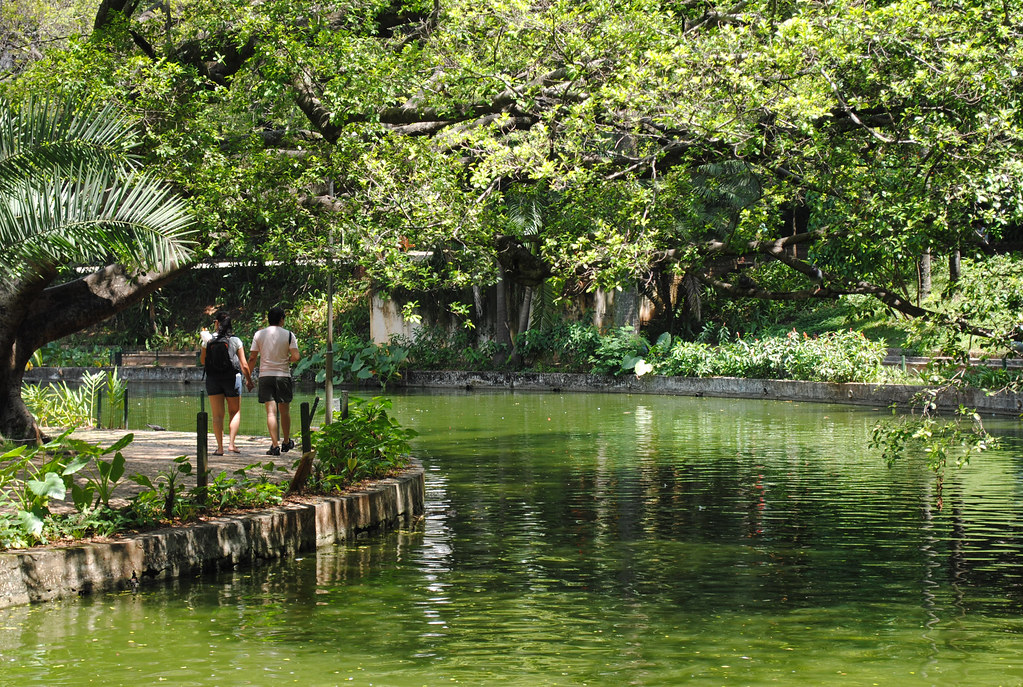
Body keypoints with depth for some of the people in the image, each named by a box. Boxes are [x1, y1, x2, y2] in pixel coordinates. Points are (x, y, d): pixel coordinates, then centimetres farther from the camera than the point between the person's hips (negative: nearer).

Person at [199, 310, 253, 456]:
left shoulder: (208, 339, -4)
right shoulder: (236, 341, -3)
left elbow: (202, 361, 6)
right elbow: (244, 365, -3)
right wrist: (249, 380, 12)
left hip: (213, 379, 0)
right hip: (232, 378, 0)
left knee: (217, 415, 3)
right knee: (235, 412, 14)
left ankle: (220, 447, -3)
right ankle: (231, 443, 1)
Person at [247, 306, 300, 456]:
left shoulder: (259, 334, 3)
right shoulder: (288, 335, -2)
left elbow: (252, 358, 1)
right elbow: (296, 356, -11)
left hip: (265, 376, 1)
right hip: (283, 375, -1)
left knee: (271, 412, -2)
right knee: (284, 411, 13)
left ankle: (275, 445, -10)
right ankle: (286, 442, 26)